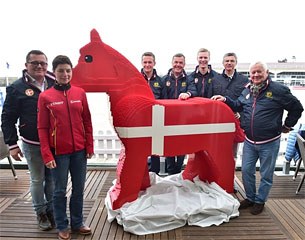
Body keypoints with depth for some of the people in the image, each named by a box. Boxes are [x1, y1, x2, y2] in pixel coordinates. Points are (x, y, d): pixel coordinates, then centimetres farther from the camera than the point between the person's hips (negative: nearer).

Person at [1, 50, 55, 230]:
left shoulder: (54, 84, 4)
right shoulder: (17, 88, -3)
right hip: (32, 145, -2)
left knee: (52, 179, 13)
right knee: (37, 180, 11)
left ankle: (51, 209, 33)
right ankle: (41, 212, 31)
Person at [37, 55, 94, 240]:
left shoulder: (80, 93, 2)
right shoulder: (45, 97, -3)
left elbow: (87, 122, 5)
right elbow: (42, 128, -3)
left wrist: (90, 146, 3)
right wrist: (47, 155, -7)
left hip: (79, 151, 2)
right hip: (58, 152, -2)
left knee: (79, 189, 13)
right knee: (60, 190, 10)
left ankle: (77, 222, 31)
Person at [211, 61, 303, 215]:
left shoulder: (278, 90, -10)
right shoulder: (247, 91, 6)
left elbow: (297, 108, 0)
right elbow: (237, 106, 22)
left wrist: (287, 126, 4)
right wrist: (225, 100, 6)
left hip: (269, 142, -5)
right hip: (249, 141, 5)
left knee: (266, 174, 10)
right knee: (246, 171, 12)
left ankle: (260, 201, 29)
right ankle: (250, 198, 33)